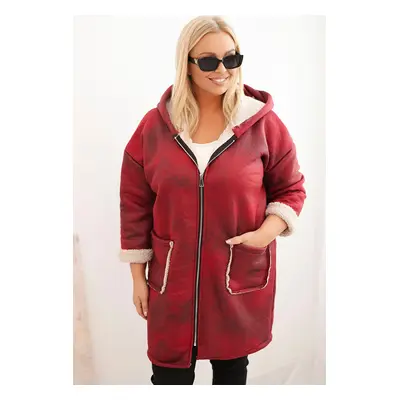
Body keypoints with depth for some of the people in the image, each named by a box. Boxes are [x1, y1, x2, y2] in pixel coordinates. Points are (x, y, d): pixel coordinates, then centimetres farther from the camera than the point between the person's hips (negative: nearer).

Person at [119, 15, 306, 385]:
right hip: (173, 279, 1)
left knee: (232, 365, 19)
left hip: (240, 278, 0)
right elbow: (135, 204, 2)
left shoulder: (263, 123, -5)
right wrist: (138, 276, 4)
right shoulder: (155, 125, -3)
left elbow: (291, 189, 4)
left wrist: (267, 232, -16)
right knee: (170, 370, 13)